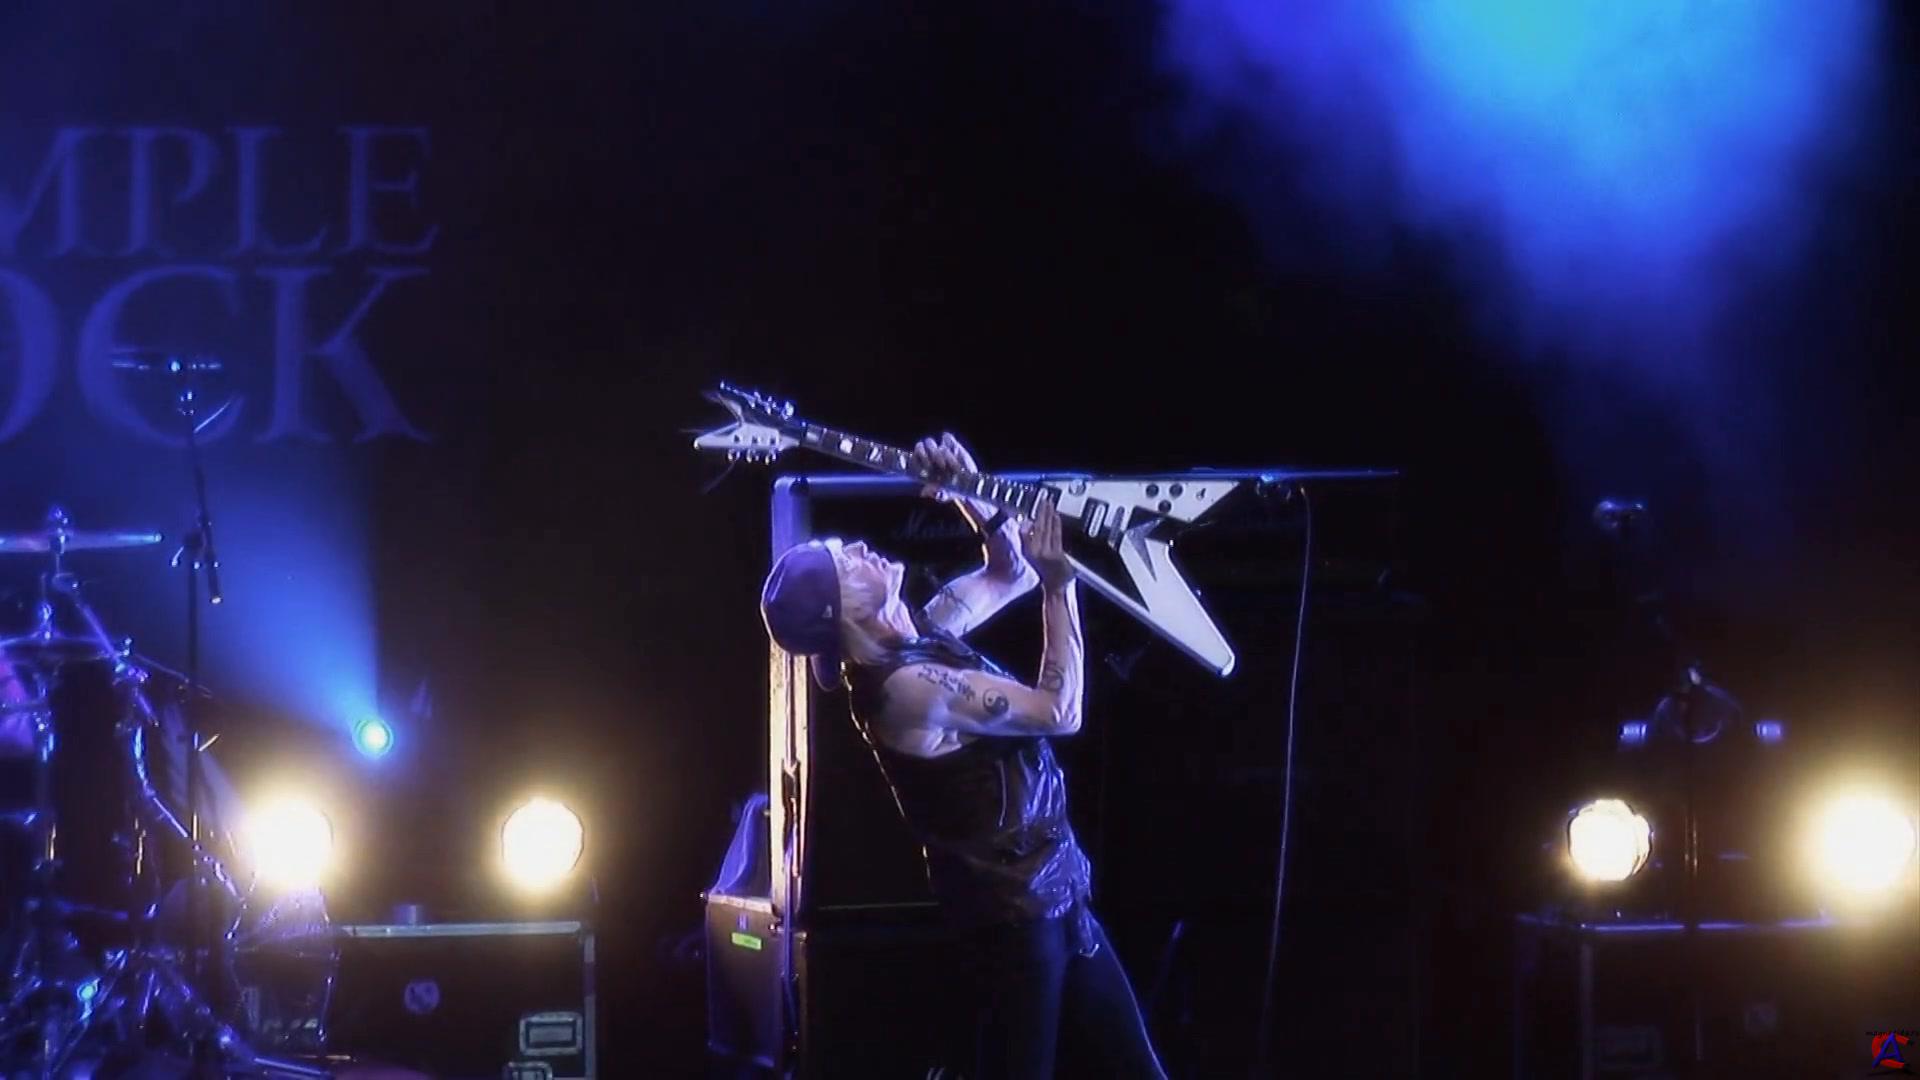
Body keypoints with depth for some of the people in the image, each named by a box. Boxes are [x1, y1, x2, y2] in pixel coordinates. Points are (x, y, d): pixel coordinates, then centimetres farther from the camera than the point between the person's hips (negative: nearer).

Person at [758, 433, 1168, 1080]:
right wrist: (1060, 581, -16)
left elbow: (1010, 569, 20)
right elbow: (1061, 710, -20)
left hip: (1054, 893, 10)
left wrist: (968, 495, 2)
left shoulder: (921, 636, 4)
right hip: (1014, 909, -10)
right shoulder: (906, 686, -23)